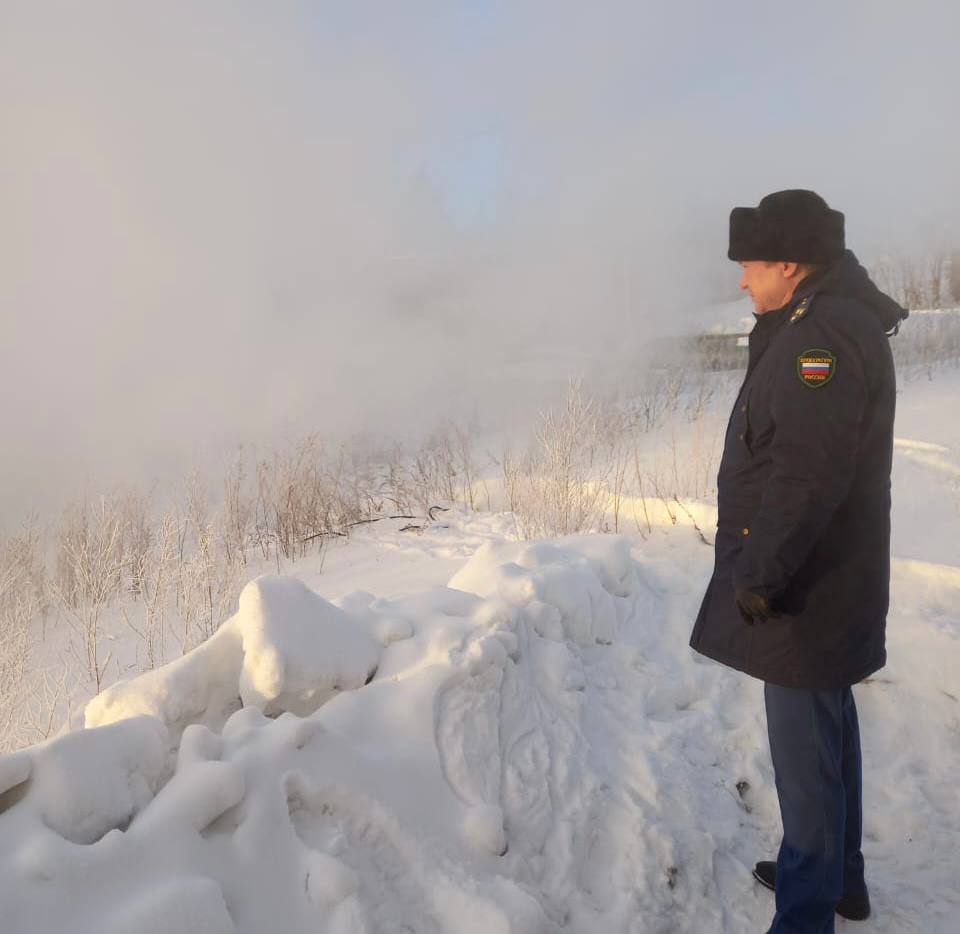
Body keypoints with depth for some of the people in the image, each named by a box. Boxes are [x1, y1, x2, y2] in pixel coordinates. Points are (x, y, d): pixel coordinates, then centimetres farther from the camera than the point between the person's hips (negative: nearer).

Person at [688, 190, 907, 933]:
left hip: (802, 588, -11)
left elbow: (808, 475, -27)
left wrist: (759, 572, -22)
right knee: (826, 728, 21)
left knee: (805, 748, -1)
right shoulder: (828, 326, 14)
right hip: (818, 581, 11)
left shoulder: (826, 333, -19)